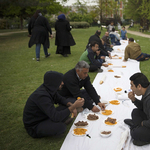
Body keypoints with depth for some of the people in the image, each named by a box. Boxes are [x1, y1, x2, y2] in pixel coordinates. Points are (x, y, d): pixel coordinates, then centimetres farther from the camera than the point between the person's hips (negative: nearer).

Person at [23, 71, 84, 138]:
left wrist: (71, 106, -9)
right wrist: (74, 106, -37)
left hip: (44, 117, 8)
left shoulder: (50, 89, -6)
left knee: (67, 106, 2)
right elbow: (55, 117, -37)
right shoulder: (42, 96, -33)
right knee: (61, 127, -33)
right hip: (34, 127, -8)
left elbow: (60, 99, 11)